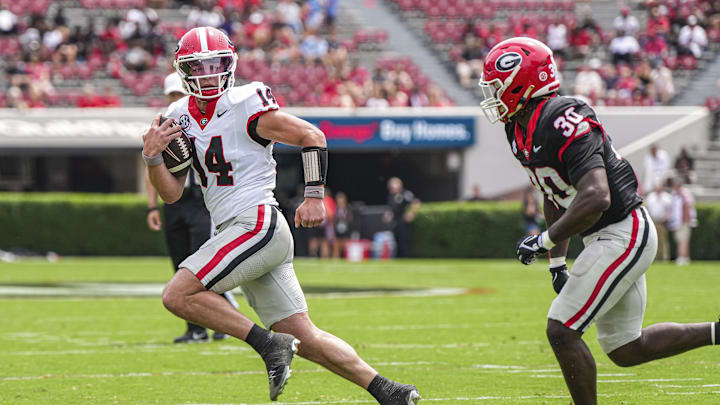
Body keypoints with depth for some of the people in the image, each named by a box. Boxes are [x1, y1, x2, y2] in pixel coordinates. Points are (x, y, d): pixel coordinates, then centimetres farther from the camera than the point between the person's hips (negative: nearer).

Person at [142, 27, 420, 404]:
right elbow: (171, 193, 14)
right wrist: (153, 157, -4)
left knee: (178, 295, -16)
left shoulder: (244, 107, -8)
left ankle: (270, 345, -12)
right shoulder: (181, 116, 13)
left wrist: (314, 196, -10)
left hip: (257, 225, -8)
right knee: (304, 339, 5)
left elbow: (311, 136, -5)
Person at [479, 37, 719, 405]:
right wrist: (557, 262, 16)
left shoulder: (564, 125, -24)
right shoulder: (521, 131, 7)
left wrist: (544, 240, -25)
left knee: (562, 331, -11)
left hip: (623, 234, -10)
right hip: (605, 238, 10)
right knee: (626, 351, 14)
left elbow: (596, 199, -33)